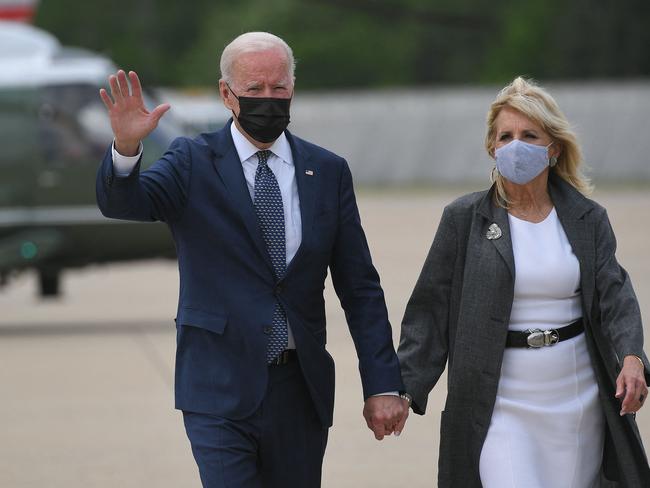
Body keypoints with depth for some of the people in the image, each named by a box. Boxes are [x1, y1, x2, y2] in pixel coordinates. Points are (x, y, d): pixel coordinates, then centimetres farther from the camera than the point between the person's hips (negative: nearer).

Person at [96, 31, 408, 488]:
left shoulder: (328, 172, 7)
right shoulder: (194, 163, 0)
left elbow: (360, 288, 7)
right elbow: (122, 202, -18)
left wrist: (383, 384, 0)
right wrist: (126, 148, -39)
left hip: (301, 390, 3)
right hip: (220, 389, -3)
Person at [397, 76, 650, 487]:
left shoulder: (587, 219, 6)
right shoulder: (464, 219, 1)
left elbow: (613, 296, -2)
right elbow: (431, 309, 3)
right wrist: (405, 389, -4)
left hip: (577, 403, 3)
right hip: (498, 404, -2)